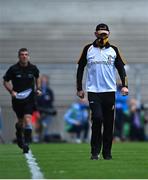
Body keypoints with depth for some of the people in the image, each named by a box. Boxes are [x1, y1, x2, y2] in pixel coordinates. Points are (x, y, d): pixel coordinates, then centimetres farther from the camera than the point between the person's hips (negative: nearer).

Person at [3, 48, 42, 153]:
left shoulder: (33, 68, -2)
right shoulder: (13, 69, -8)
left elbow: (37, 77, 20)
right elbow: (5, 81, 2)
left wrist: (38, 89, 8)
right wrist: (11, 91, -12)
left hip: (29, 98, 0)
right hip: (17, 98, 0)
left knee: (27, 118, -17)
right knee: (21, 121, 10)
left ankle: (26, 143, -15)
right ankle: (19, 133, 45)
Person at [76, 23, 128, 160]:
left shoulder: (113, 50, 8)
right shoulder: (88, 49, 5)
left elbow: (121, 68, 8)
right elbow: (80, 69, 11)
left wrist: (124, 85, -5)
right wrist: (79, 88, 8)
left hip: (109, 91, 2)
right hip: (93, 91, -2)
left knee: (109, 123, 3)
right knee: (97, 118, -17)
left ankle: (107, 152, 13)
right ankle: (95, 152, -8)